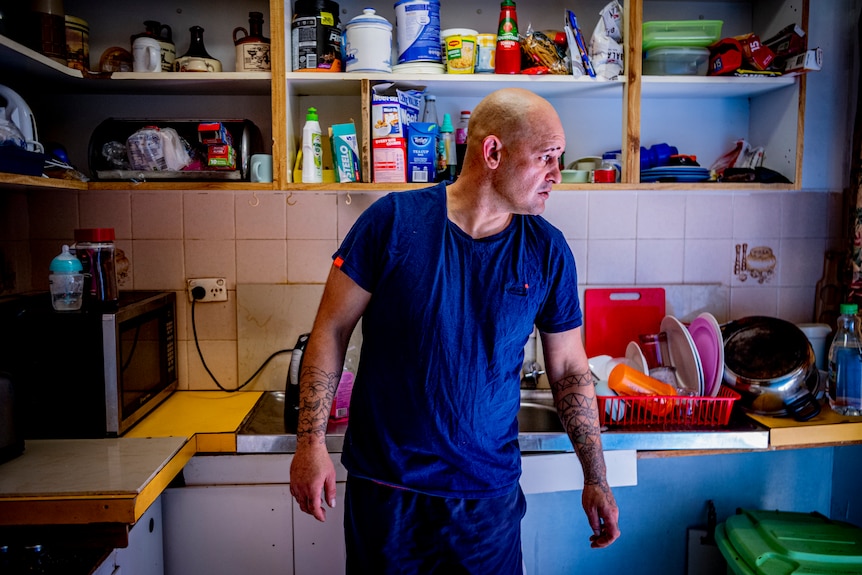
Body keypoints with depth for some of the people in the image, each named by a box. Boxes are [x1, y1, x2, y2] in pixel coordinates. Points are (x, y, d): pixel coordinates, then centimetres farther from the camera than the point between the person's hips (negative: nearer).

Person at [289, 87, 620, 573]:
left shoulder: (548, 251, -4)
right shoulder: (394, 221, -12)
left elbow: (570, 372, 4)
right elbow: (332, 330, -6)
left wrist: (597, 480, 7)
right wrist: (312, 441, -9)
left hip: (490, 494, 2)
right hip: (384, 486, -1)